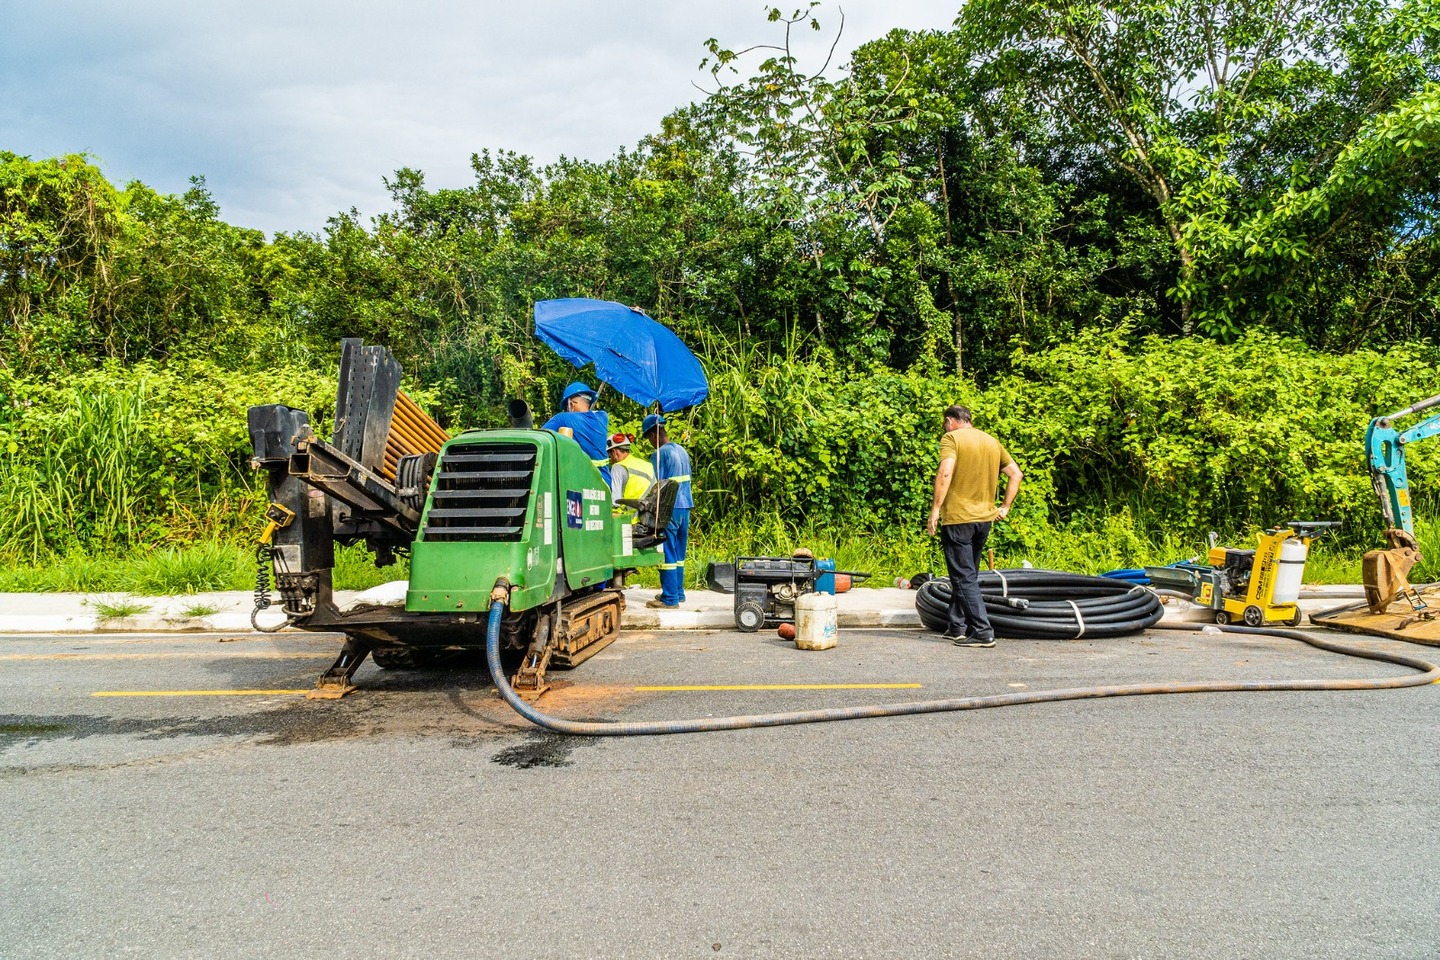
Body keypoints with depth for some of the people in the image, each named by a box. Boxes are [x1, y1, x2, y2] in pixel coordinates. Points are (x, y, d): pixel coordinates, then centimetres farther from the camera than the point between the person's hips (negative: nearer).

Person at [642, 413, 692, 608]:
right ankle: (678, 592, 21)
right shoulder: (682, 450, 13)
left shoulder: (660, 454, -12)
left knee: (667, 553, -4)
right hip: (685, 506, 8)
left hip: (669, 509, -8)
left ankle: (670, 598, -2)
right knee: (679, 553, 14)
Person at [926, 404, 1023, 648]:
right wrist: (1005, 507, 15)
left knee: (964, 577, -4)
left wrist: (935, 508, -19)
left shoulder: (951, 438, -6)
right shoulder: (992, 441, 14)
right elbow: (1016, 474, 13)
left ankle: (983, 632, -8)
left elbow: (945, 472, -21)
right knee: (967, 575, 16)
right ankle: (957, 628, 22)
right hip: (985, 518, 7)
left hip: (957, 518, -7)